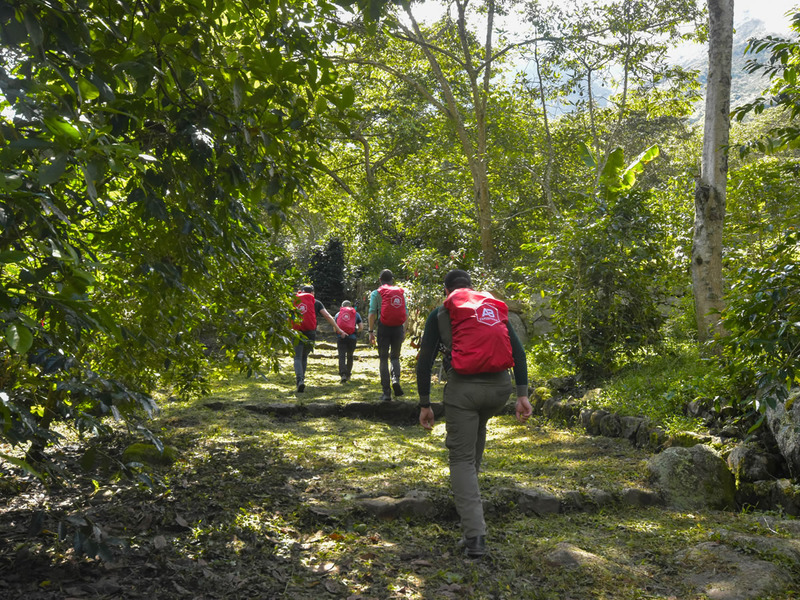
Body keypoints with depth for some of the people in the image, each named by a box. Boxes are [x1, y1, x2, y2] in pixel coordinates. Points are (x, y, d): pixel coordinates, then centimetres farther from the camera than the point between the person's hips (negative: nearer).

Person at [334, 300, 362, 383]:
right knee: (350, 356, 17)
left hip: (341, 338, 0)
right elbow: (360, 327, 9)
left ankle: (343, 374, -26)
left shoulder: (338, 314, 15)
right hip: (352, 338, 1)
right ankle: (348, 374, 26)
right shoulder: (356, 314, 14)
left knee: (341, 356, -6)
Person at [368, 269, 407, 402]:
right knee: (395, 357, 18)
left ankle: (386, 392, 2)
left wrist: (371, 331, -1)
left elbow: (372, 314, -5)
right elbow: (406, 313, 9)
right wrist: (404, 331, 15)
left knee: (383, 359, 6)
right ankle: (396, 379, -11)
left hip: (384, 327, -2)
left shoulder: (376, 293, 2)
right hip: (398, 328, 2)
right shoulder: (401, 292, 11)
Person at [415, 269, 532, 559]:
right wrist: (522, 395, 7)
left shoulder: (441, 313, 12)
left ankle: (474, 535, -6)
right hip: (500, 386, 4)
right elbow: (518, 351, 10)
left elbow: (425, 361, 6)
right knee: (478, 428, 33)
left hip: (464, 386, -4)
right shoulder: (495, 308, 20)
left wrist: (424, 404, 10)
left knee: (462, 457, 4)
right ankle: (468, 488, 41)